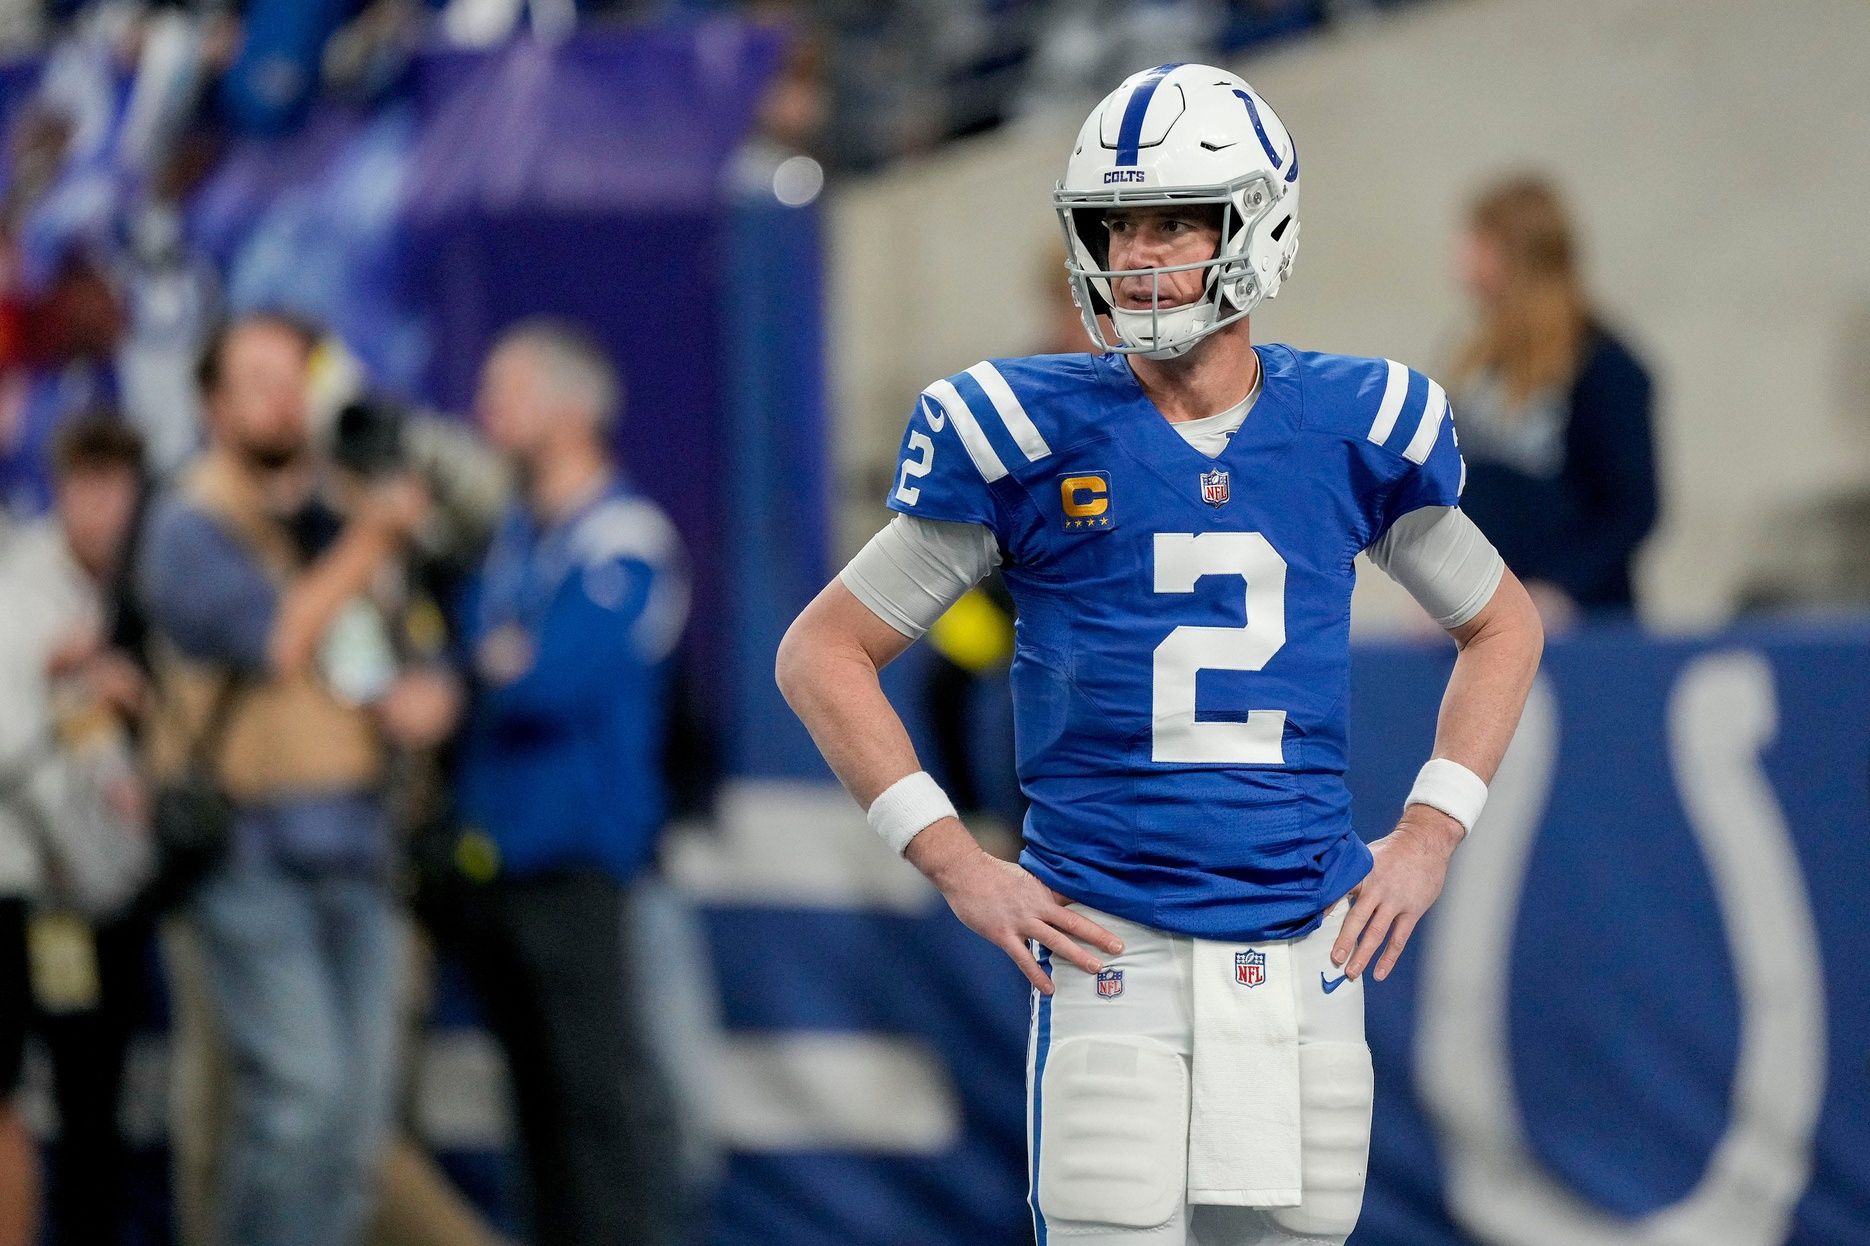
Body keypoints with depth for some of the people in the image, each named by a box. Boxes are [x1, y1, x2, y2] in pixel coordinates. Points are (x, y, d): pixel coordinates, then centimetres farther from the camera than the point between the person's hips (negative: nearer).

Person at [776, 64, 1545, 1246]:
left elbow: (1503, 625, 22)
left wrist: (1430, 834, 9)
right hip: (1113, 957, -3)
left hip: (1306, 957, 3)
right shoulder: (1029, 436, -2)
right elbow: (824, 652, 5)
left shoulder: (1354, 428, 5)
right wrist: (957, 863, -3)